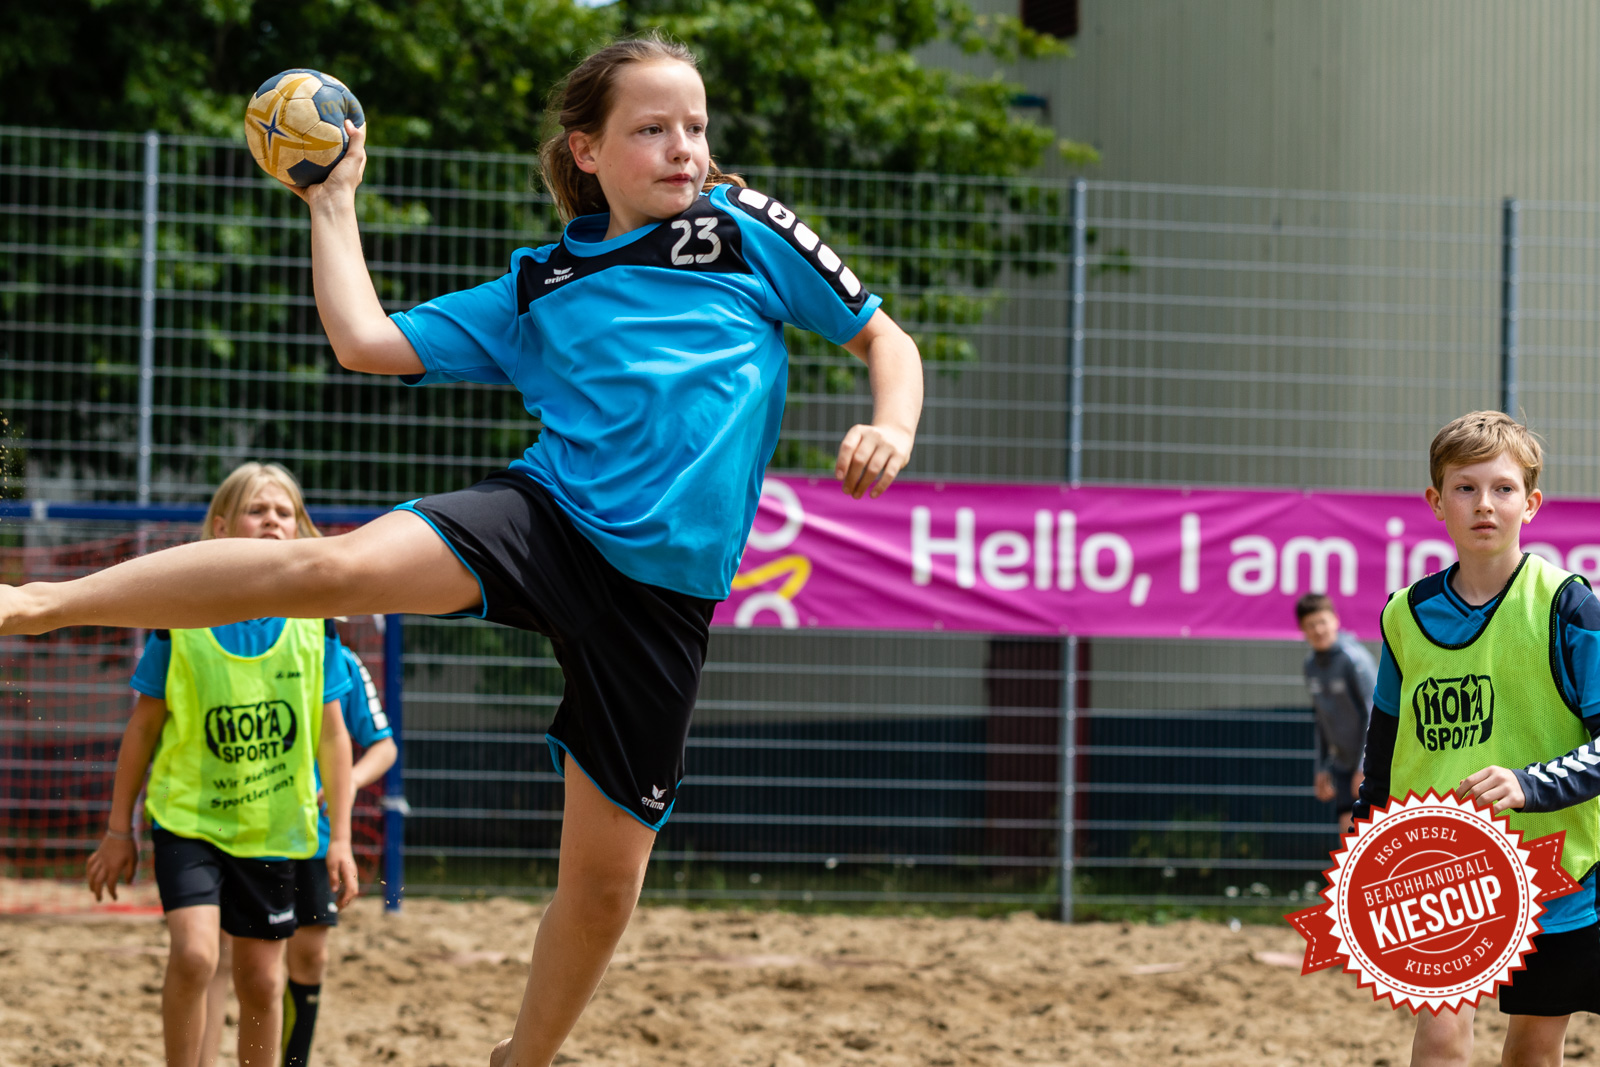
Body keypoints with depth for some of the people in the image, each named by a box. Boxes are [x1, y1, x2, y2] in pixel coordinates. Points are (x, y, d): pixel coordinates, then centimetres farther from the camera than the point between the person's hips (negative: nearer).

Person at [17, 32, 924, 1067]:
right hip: (548, 516, 0)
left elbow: (884, 336, 13)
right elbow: (367, 341, 13)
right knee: (333, 565, -27)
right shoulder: (540, 290, 14)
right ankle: (39, 602, -29)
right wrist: (335, 201, 15)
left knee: (608, 872, 0)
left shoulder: (748, 230, 10)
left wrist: (890, 428, -6)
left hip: (665, 594, 0)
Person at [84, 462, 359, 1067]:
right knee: (194, 952, -22)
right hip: (189, 814, -2)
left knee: (261, 978, 7)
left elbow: (331, 735, 5)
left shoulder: (312, 622, -2)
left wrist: (340, 838, 2)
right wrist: (119, 829, 2)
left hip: (273, 827, 2)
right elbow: (145, 725, 0)